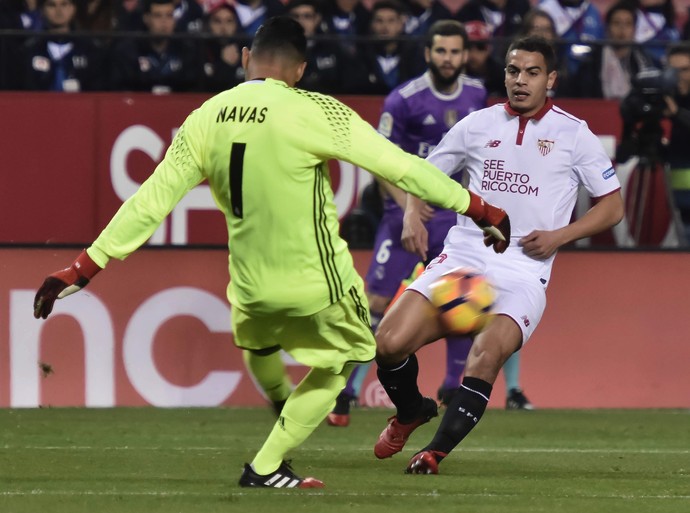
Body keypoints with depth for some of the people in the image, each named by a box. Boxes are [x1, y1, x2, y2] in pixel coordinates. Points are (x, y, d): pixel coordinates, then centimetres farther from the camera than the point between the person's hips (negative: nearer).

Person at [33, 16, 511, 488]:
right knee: (337, 362, 22)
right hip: (319, 281, -4)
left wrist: (83, 269, 6)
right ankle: (267, 466, 19)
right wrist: (481, 211, -6)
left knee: (258, 343, 35)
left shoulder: (204, 119, -3)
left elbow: (151, 201, -1)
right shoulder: (313, 111, -16)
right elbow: (398, 164, -14)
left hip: (251, 284, 4)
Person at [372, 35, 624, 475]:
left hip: (524, 270, -3)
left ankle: (436, 451, -17)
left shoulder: (574, 134, 4)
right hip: (463, 256, 3)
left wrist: (558, 236, -6)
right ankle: (410, 411, 20)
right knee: (389, 343, -14)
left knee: (487, 353, -31)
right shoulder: (478, 125, 10)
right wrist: (413, 214, -1)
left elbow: (612, 206, 8)